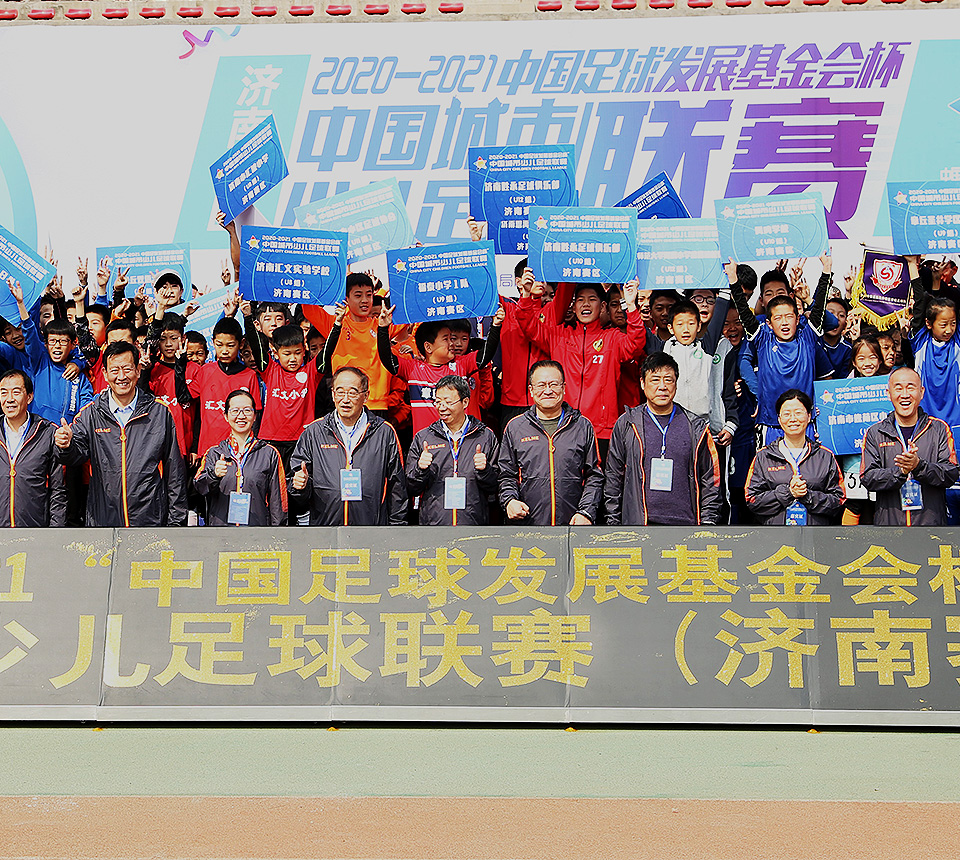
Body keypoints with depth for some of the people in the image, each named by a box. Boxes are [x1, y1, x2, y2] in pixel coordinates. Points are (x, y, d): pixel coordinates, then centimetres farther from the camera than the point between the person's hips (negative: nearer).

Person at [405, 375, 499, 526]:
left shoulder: (486, 437, 5)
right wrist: (420, 469, -11)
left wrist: (484, 470, -13)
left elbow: (494, 489, 6)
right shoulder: (422, 438, 7)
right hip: (433, 522, 1)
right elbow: (411, 490, 7)